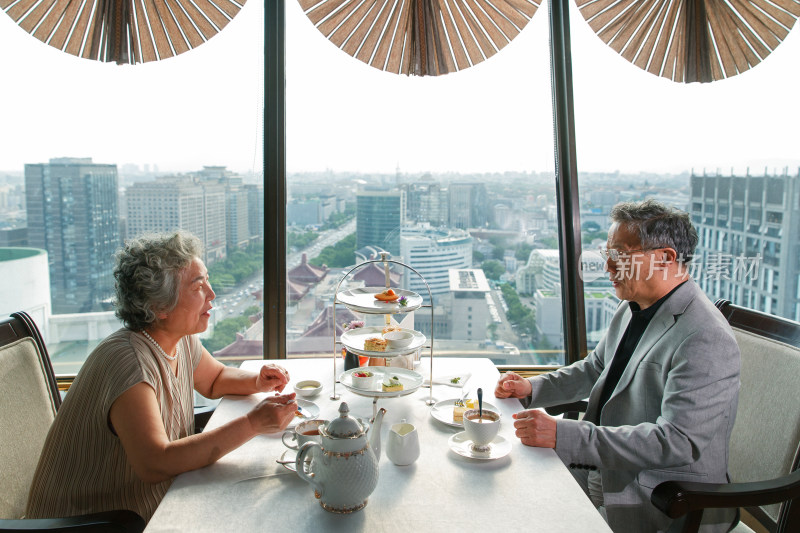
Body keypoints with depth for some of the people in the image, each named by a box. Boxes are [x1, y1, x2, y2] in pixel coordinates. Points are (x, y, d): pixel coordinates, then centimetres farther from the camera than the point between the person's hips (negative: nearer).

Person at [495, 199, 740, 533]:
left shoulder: (706, 340, -25)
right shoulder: (632, 309, 5)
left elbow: (678, 441, -31)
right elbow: (594, 370, 20)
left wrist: (562, 435, -36)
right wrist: (531, 389, 3)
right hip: (605, 465, 9)